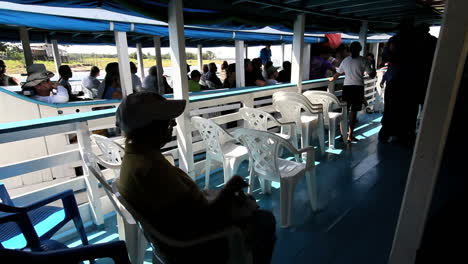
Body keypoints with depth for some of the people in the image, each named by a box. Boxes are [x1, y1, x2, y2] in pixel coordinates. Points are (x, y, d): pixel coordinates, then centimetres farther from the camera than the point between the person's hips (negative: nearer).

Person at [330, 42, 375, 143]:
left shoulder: (345, 60, 10)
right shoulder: (363, 60, -1)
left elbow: (338, 73, 22)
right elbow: (371, 75, 1)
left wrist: (332, 78, 42)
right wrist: (374, 72, 24)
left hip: (346, 87, 3)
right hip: (358, 87, -3)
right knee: (353, 111, 1)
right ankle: (350, 135, 4)